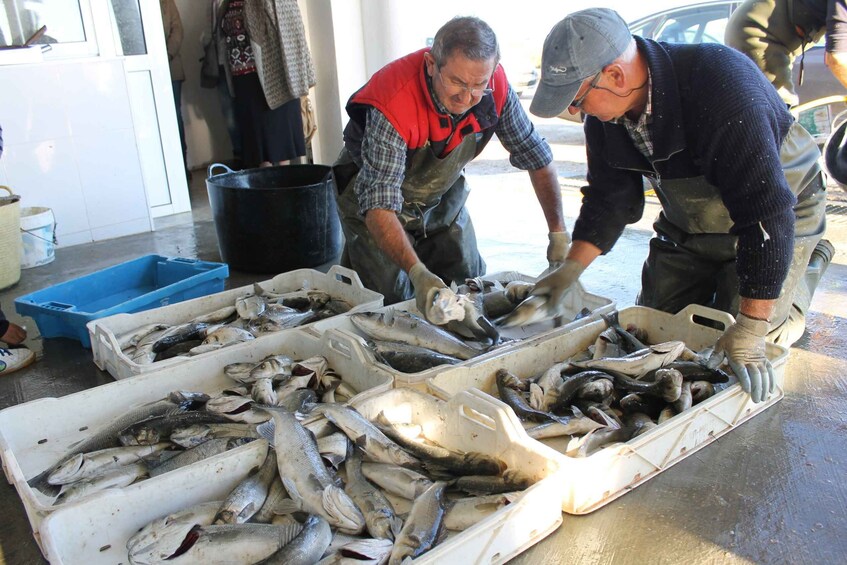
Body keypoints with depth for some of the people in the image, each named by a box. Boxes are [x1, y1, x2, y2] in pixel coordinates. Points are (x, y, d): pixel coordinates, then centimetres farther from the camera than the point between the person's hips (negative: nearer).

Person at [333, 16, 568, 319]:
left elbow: (536, 156, -11)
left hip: (443, 197, 5)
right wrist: (417, 272, -54)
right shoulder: (393, 104, -38)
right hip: (372, 198, -5)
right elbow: (379, 205, -41)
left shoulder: (495, 87, -23)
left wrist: (559, 234, -14)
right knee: (393, 303, -8)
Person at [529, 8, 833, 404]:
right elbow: (609, 197, -4)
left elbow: (766, 211, -38)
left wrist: (751, 328, -39)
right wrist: (571, 268, -15)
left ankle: (808, 266, 18)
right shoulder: (604, 113, -16)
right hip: (688, 222, 6)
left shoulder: (722, 84, -38)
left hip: (777, 207, -6)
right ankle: (720, 278, 35)